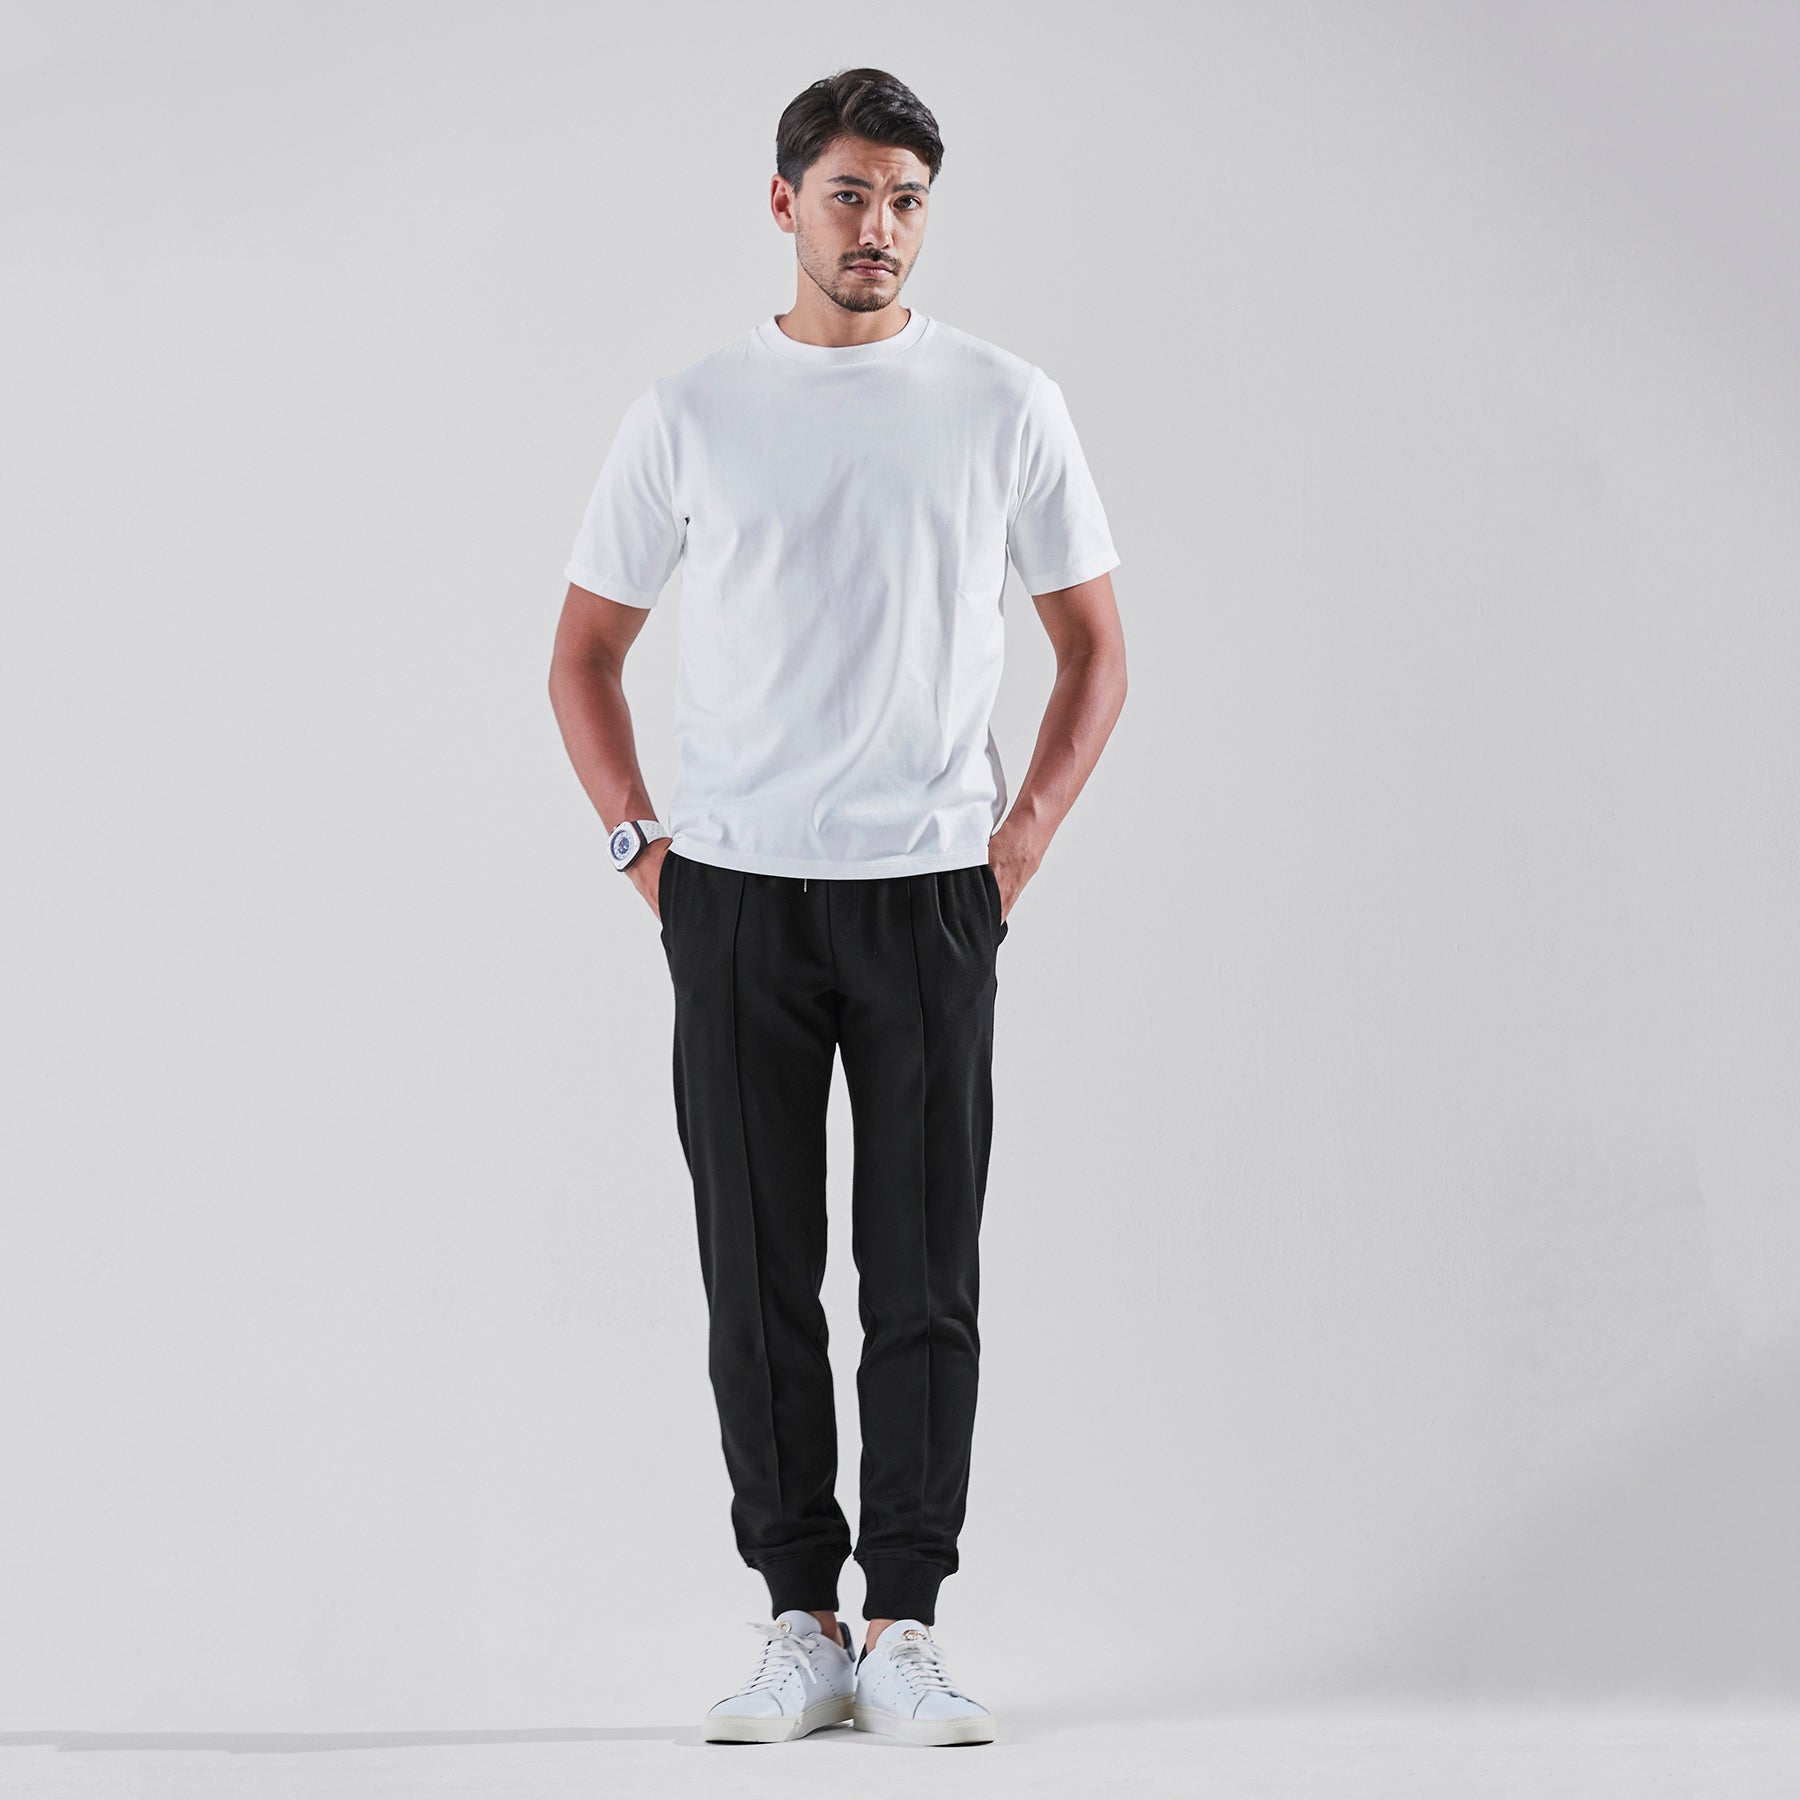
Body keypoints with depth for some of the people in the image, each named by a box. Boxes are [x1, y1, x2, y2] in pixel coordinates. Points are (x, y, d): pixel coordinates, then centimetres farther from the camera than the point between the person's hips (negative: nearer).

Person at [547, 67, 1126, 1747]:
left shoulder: (1005, 403, 4)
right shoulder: (688, 412, 4)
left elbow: (1094, 647, 10)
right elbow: (585, 655, 11)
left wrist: (1021, 840, 0)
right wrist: (640, 844, 0)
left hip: (929, 896, 0)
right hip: (736, 897, 1)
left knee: (923, 1279, 1)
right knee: (760, 1277, 3)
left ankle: (903, 1627, 8)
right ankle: (800, 1623, 12)